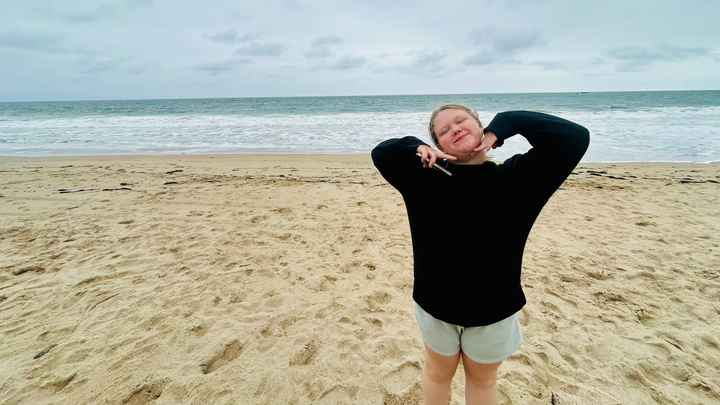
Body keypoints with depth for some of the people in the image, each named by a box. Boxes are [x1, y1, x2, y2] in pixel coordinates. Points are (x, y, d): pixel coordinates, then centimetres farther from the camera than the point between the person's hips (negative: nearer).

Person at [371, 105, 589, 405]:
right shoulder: (426, 177, -8)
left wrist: (504, 125, -18)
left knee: (482, 379, 27)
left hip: (493, 310, 0)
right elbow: (381, 153, 1)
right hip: (436, 304, 0)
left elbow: (574, 138, -14)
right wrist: (417, 149, -18)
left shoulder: (517, 178, -11)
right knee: (437, 372, 26)